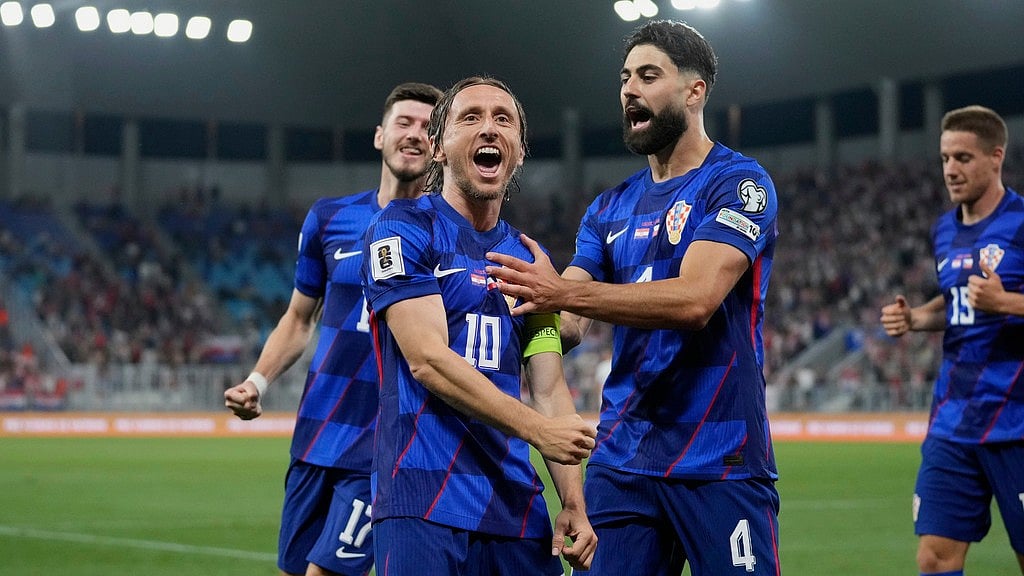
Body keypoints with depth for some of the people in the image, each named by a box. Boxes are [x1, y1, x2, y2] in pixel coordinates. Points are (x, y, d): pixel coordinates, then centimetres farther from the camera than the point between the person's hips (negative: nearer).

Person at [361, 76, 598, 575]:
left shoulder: (531, 259, 17)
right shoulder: (403, 229, -1)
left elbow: (549, 390, 13)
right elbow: (428, 361, -12)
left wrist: (574, 504, 1)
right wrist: (536, 429, -16)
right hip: (425, 503, -6)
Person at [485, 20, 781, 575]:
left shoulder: (739, 184, -5)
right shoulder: (610, 209, 15)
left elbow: (695, 300, -20)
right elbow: (566, 324, 9)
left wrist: (566, 291, -28)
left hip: (719, 461, -6)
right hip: (621, 459, 6)